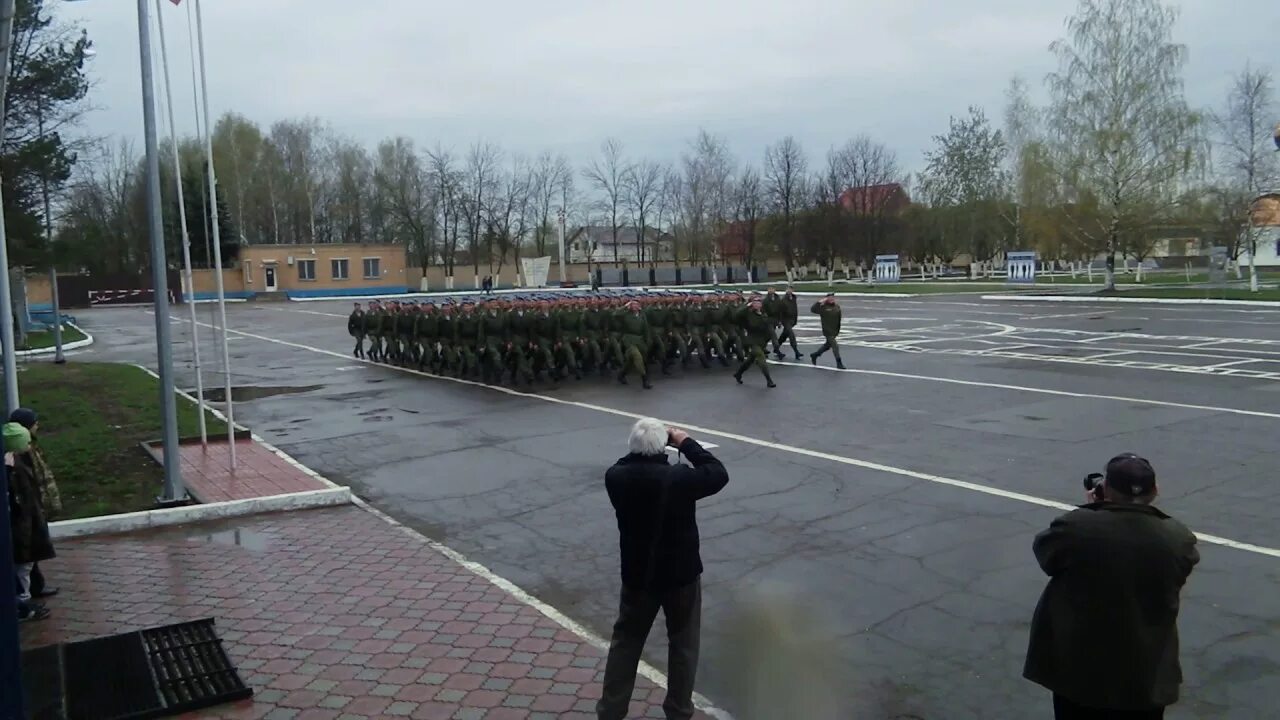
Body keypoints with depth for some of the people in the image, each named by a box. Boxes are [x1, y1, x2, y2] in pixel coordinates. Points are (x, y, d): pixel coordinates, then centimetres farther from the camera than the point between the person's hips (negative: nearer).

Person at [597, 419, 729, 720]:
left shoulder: (615, 478, -14)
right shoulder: (679, 479, -25)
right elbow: (719, 475, -10)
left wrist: (641, 451, 1)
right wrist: (687, 443, -6)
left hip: (637, 576, 3)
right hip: (681, 575, -3)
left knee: (625, 641, 18)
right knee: (683, 644, 17)